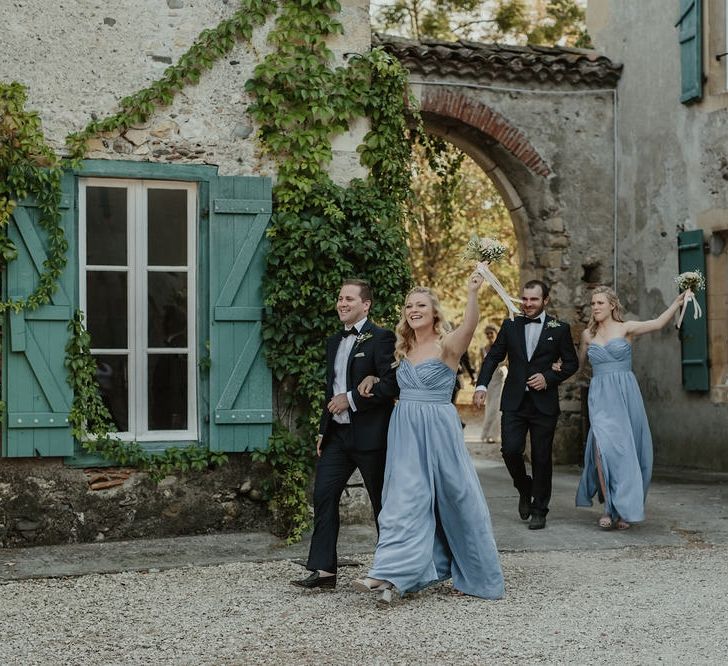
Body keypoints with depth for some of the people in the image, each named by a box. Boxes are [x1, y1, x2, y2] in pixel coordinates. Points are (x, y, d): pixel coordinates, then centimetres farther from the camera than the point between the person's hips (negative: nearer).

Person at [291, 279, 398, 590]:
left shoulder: (381, 338, -9)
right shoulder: (334, 342, 15)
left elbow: (390, 385, -18)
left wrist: (351, 399, -17)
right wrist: (324, 429, 17)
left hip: (370, 435, -7)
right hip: (337, 433, 7)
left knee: (383, 502, 5)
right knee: (323, 495, -1)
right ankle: (323, 569, 2)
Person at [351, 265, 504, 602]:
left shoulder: (447, 346, -8)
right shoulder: (403, 349, 11)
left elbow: (470, 325, -29)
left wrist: (472, 293, -45)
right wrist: (374, 378, 7)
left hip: (439, 432, -5)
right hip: (406, 433, 5)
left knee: (456, 499, 3)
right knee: (404, 500, -2)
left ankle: (474, 577, 16)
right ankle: (389, 575, -4)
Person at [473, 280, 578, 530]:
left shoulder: (559, 329, 3)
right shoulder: (510, 326, 8)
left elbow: (571, 363, 7)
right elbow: (493, 357, 7)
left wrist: (549, 377, -10)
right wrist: (481, 385, -8)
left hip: (544, 404, -1)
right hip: (514, 402, 1)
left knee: (541, 458, 2)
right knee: (510, 450, -10)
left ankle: (539, 510, 14)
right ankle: (525, 489, 20)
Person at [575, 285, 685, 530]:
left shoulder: (625, 328, 4)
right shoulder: (588, 335, 14)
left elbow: (657, 323, -9)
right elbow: (580, 362, 29)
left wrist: (678, 301, -15)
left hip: (626, 394, -1)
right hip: (601, 398, 1)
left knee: (626, 450, -1)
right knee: (604, 446, -19)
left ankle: (624, 510, 11)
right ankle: (611, 508, -15)